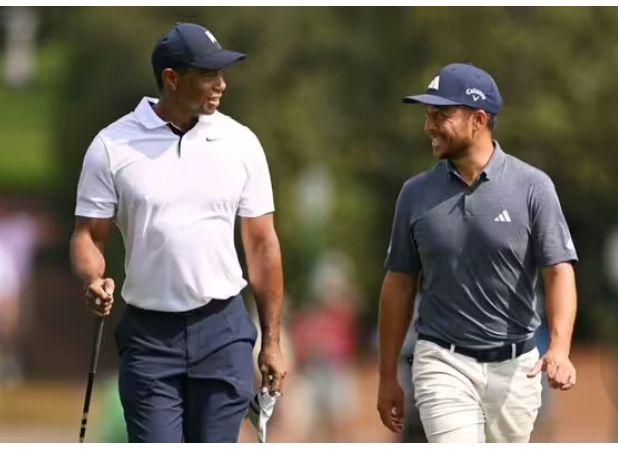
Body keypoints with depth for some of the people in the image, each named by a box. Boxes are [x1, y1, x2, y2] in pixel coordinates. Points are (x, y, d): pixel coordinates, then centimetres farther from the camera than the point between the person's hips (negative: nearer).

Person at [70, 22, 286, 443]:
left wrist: (272, 341, 5)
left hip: (223, 329, 2)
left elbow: (262, 244, 7)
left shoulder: (240, 142, 3)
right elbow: (89, 234, 0)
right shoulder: (113, 145, -4)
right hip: (149, 333, -2)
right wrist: (94, 281, -23)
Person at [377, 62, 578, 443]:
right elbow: (400, 284, 9)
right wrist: (388, 376, 9)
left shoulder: (532, 187, -5)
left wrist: (559, 350, -25)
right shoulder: (417, 194, 2)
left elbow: (559, 272, -9)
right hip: (444, 364, 0)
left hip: (515, 367, 0)